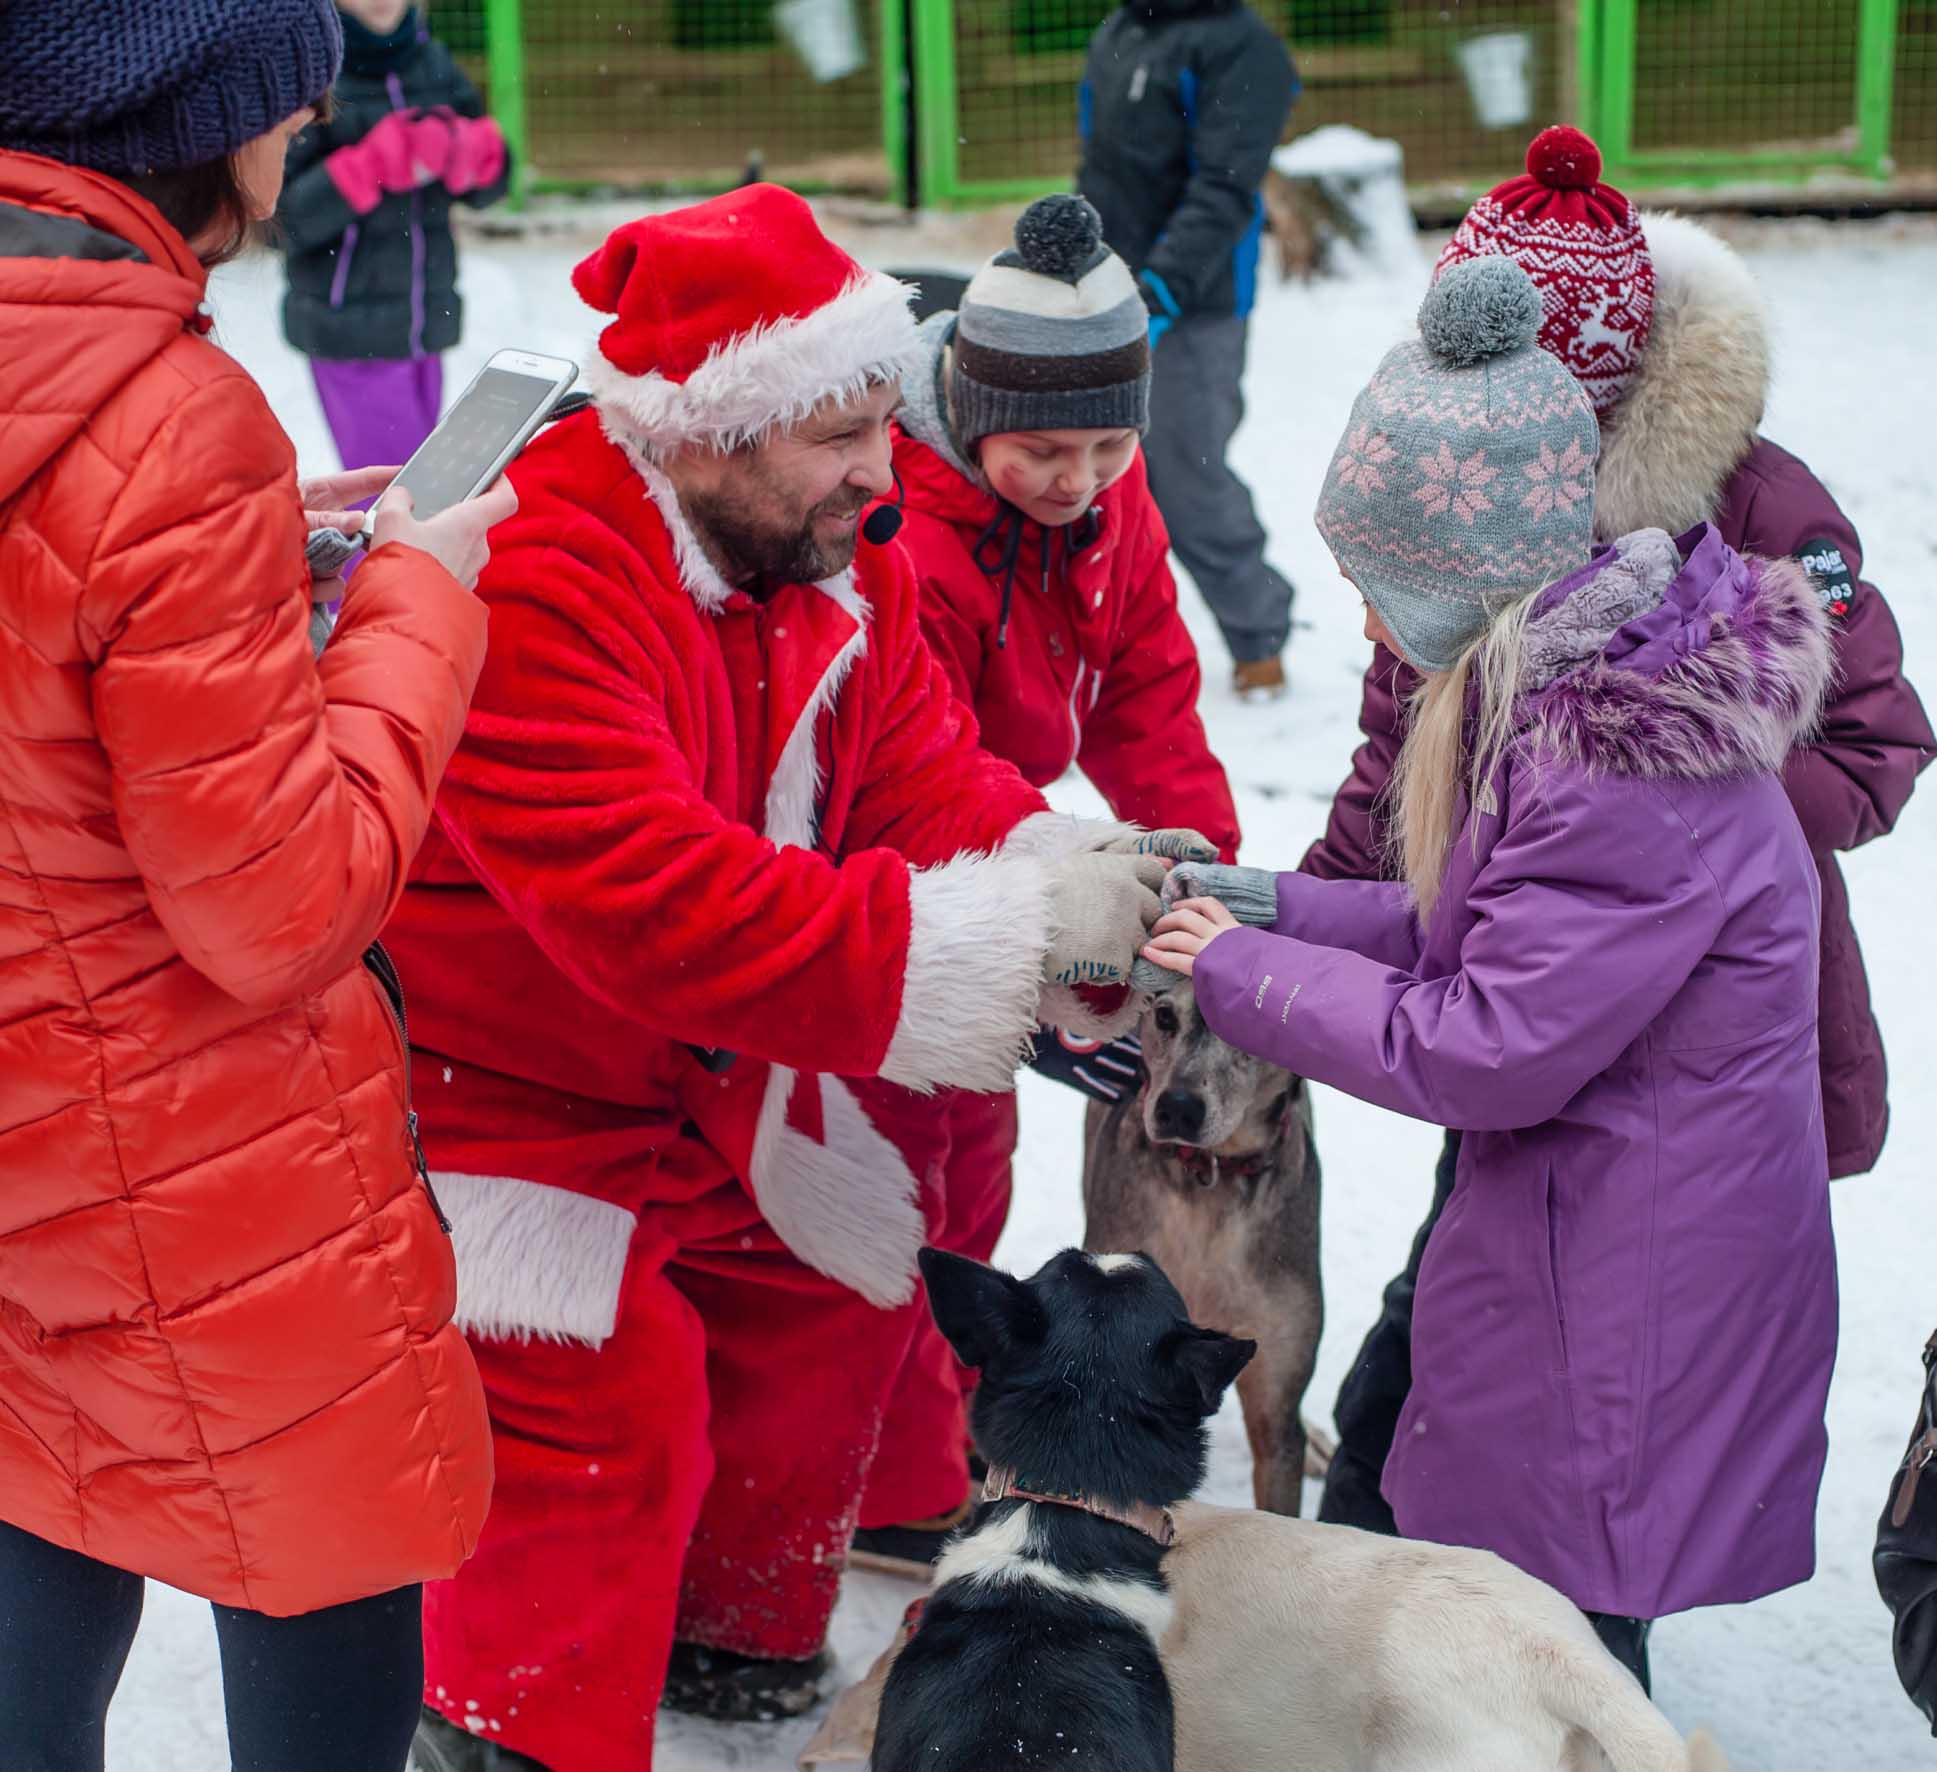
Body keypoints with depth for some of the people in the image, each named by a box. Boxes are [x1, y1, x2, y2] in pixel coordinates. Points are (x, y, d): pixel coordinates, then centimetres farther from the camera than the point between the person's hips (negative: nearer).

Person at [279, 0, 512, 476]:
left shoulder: (431, 59, 7)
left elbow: (488, 187, 12)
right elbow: (281, 214, -12)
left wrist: (475, 149, -10)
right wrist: (372, 167, -23)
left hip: (427, 323, 5)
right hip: (350, 330, -5)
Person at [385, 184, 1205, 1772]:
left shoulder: (837, 560, -3)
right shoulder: (536, 582, -33)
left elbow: (932, 777, -5)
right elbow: (654, 904, -40)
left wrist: (1089, 879, -28)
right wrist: (1008, 932, -40)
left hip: (725, 1075, 9)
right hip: (515, 1092, -9)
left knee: (834, 1306, 18)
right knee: (604, 1405, -14)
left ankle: (731, 1636, 41)